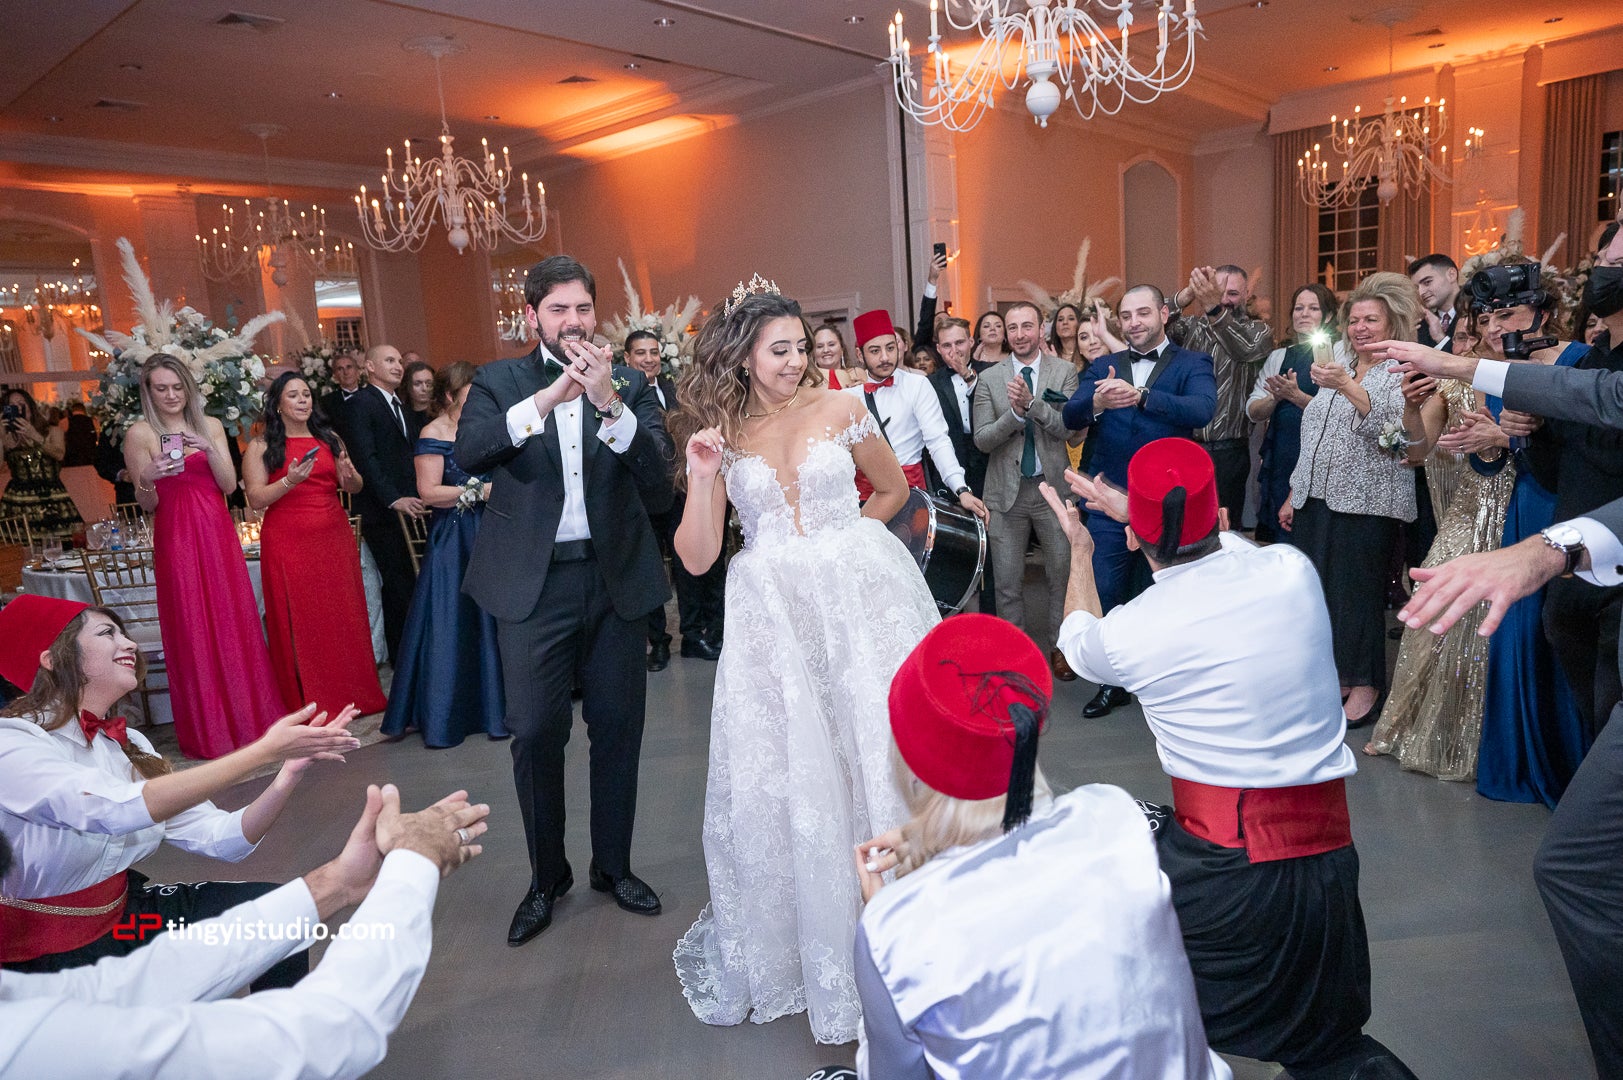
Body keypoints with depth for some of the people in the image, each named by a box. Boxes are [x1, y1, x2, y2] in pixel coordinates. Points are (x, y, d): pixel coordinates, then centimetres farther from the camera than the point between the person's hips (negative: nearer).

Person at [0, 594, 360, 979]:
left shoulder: (129, 745, 2)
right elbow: (120, 809, -39)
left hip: (120, 912, 7)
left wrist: (290, 770, -23)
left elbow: (222, 839, -7)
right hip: (40, 957, -7)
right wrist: (264, 751, -38)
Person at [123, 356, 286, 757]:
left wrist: (209, 450, -14)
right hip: (176, 537, -3)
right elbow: (147, 506, 0)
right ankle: (207, 730, 12)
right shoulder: (139, 434, 0)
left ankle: (249, 715, 18)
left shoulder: (210, 426, 9)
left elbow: (229, 485, 1)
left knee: (234, 622, 6)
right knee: (191, 630, 1)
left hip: (218, 533, 3)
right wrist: (147, 480, -20)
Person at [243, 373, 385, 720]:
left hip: (334, 540, 3)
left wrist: (349, 474, -10)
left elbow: (355, 488, 12)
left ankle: (351, 694, 15)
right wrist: (289, 481, -21)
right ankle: (309, 703, 8)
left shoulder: (328, 439, 14)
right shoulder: (261, 447, 2)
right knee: (299, 623, 0)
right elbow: (256, 499, -6)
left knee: (343, 617, 5)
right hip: (287, 544, -3)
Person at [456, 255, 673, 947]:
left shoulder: (630, 384, 3)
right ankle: (547, 877, 24)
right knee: (535, 734, 1)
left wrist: (610, 404, -22)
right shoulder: (500, 383, 3)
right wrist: (548, 398, -27)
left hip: (616, 579, 1)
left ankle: (613, 866, 30)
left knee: (617, 728, 10)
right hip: (534, 583, -1)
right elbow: (467, 452, -17)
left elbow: (659, 486, -9)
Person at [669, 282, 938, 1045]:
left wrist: (842, 538, 9)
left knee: (880, 759, 4)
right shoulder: (719, 433, 3)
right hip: (773, 618, 1)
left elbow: (895, 488, 16)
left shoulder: (840, 409, 1)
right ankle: (803, 943, 26)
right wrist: (701, 477, -15)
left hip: (861, 602, 0)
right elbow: (696, 557, -3)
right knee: (781, 780, 4)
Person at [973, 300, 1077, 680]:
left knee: (1063, 572, 10)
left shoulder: (1064, 373, 0)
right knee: (1007, 580, 9)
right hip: (1007, 491, 1)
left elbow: (1070, 427, -11)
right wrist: (1015, 412, -20)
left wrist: (1032, 402, -24)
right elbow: (982, 439, -5)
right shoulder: (988, 378, 2)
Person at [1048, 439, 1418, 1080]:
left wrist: (1079, 550, 30)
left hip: (1223, 867, -5)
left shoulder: (1128, 633, -12)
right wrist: (1126, 505, 32)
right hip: (1328, 857, 5)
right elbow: (1220, 543, 21)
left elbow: (1079, 644, 16)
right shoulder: (1293, 570, -4)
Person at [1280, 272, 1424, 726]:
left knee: (1358, 591, -3)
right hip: (1316, 499, 7)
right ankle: (1333, 673, 20)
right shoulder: (1336, 371, 17)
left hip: (1365, 502, -6)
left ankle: (1366, 684, 10)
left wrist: (1347, 386, -34)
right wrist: (1294, 495, 19)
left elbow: (1391, 425, -23)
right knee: (1316, 585, 7)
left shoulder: (1399, 373, -3)